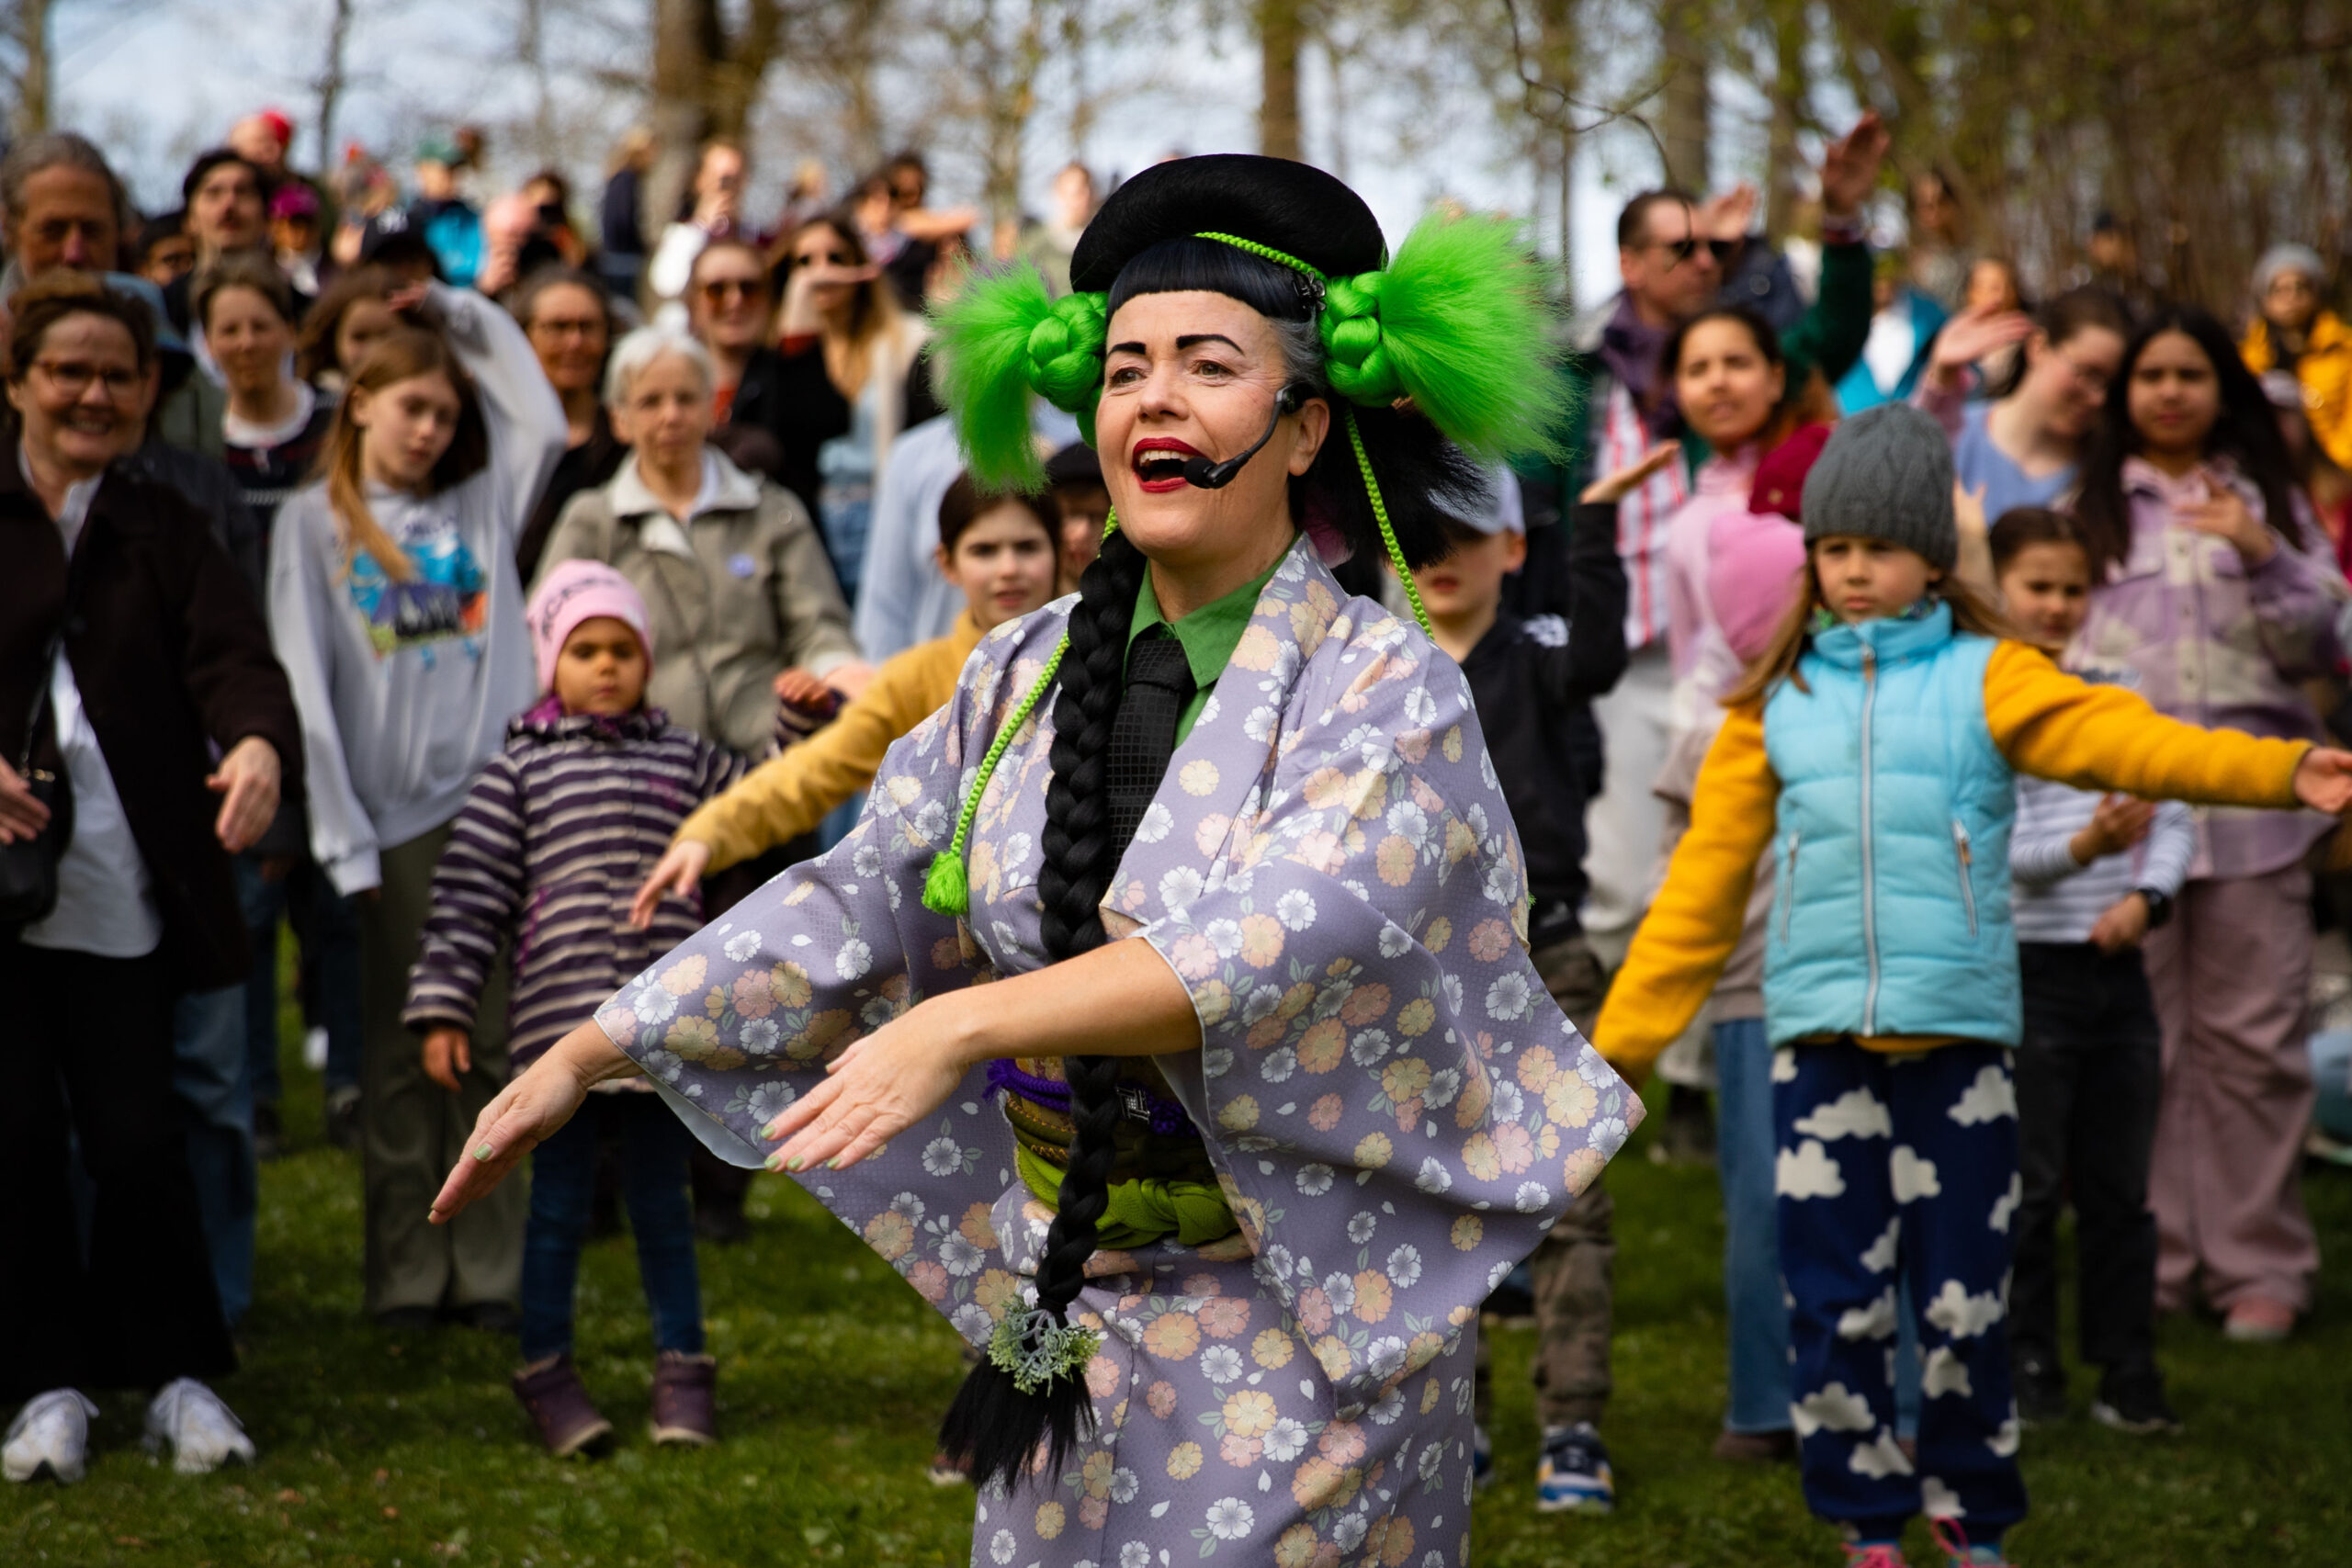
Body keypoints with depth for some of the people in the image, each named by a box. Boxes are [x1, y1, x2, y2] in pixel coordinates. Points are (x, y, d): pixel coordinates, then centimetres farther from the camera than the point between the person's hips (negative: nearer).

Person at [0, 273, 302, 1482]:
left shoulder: (163, 533, 11)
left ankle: (180, 1378, 13)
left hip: (125, 891, 1)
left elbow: (229, 654, -6)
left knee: (135, 1139, -2)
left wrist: (259, 744, -27)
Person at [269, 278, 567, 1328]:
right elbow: (303, 681, -1)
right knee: (401, 1053, 2)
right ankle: (407, 1272, 8)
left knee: (494, 1045, 2)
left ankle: (490, 1268, 7)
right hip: (394, 816, -2)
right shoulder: (314, 521, 5)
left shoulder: (480, 503, 14)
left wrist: (467, 317, 9)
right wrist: (339, 832, -8)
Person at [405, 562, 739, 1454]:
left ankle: (681, 1367, 20)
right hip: (559, 1025, -2)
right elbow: (470, 894, 0)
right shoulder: (520, 771, 3)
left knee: (660, 1197, 10)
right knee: (559, 1203, 6)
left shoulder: (685, 760, 10)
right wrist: (443, 1006, -6)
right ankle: (545, 1371, 17)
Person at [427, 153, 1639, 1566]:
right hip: (1068, 1305, 5)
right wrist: (587, 1055, 2)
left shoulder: (1385, 689, -12)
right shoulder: (1027, 677, 4)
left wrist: (961, 1027, -36)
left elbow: (1279, 943, -28)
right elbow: (853, 901, 6)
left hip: (1307, 1327, -4)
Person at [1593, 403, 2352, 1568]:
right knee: (1835, 1305, 3)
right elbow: (1703, 887, 10)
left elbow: (2130, 740, -14)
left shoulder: (1988, 680, 3)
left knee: (1962, 1300, 3)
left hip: (1958, 1040, -2)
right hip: (1820, 1043, 2)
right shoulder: (1774, 707, 10)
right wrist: (1618, 1040, 6)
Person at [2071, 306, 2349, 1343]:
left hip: (2250, 804, 0)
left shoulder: (2269, 499, 13)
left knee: (2253, 1038, -2)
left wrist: (2262, 554, -11)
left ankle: (2261, 1265, 5)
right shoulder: (2090, 505, 11)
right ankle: (2150, 1262, 7)